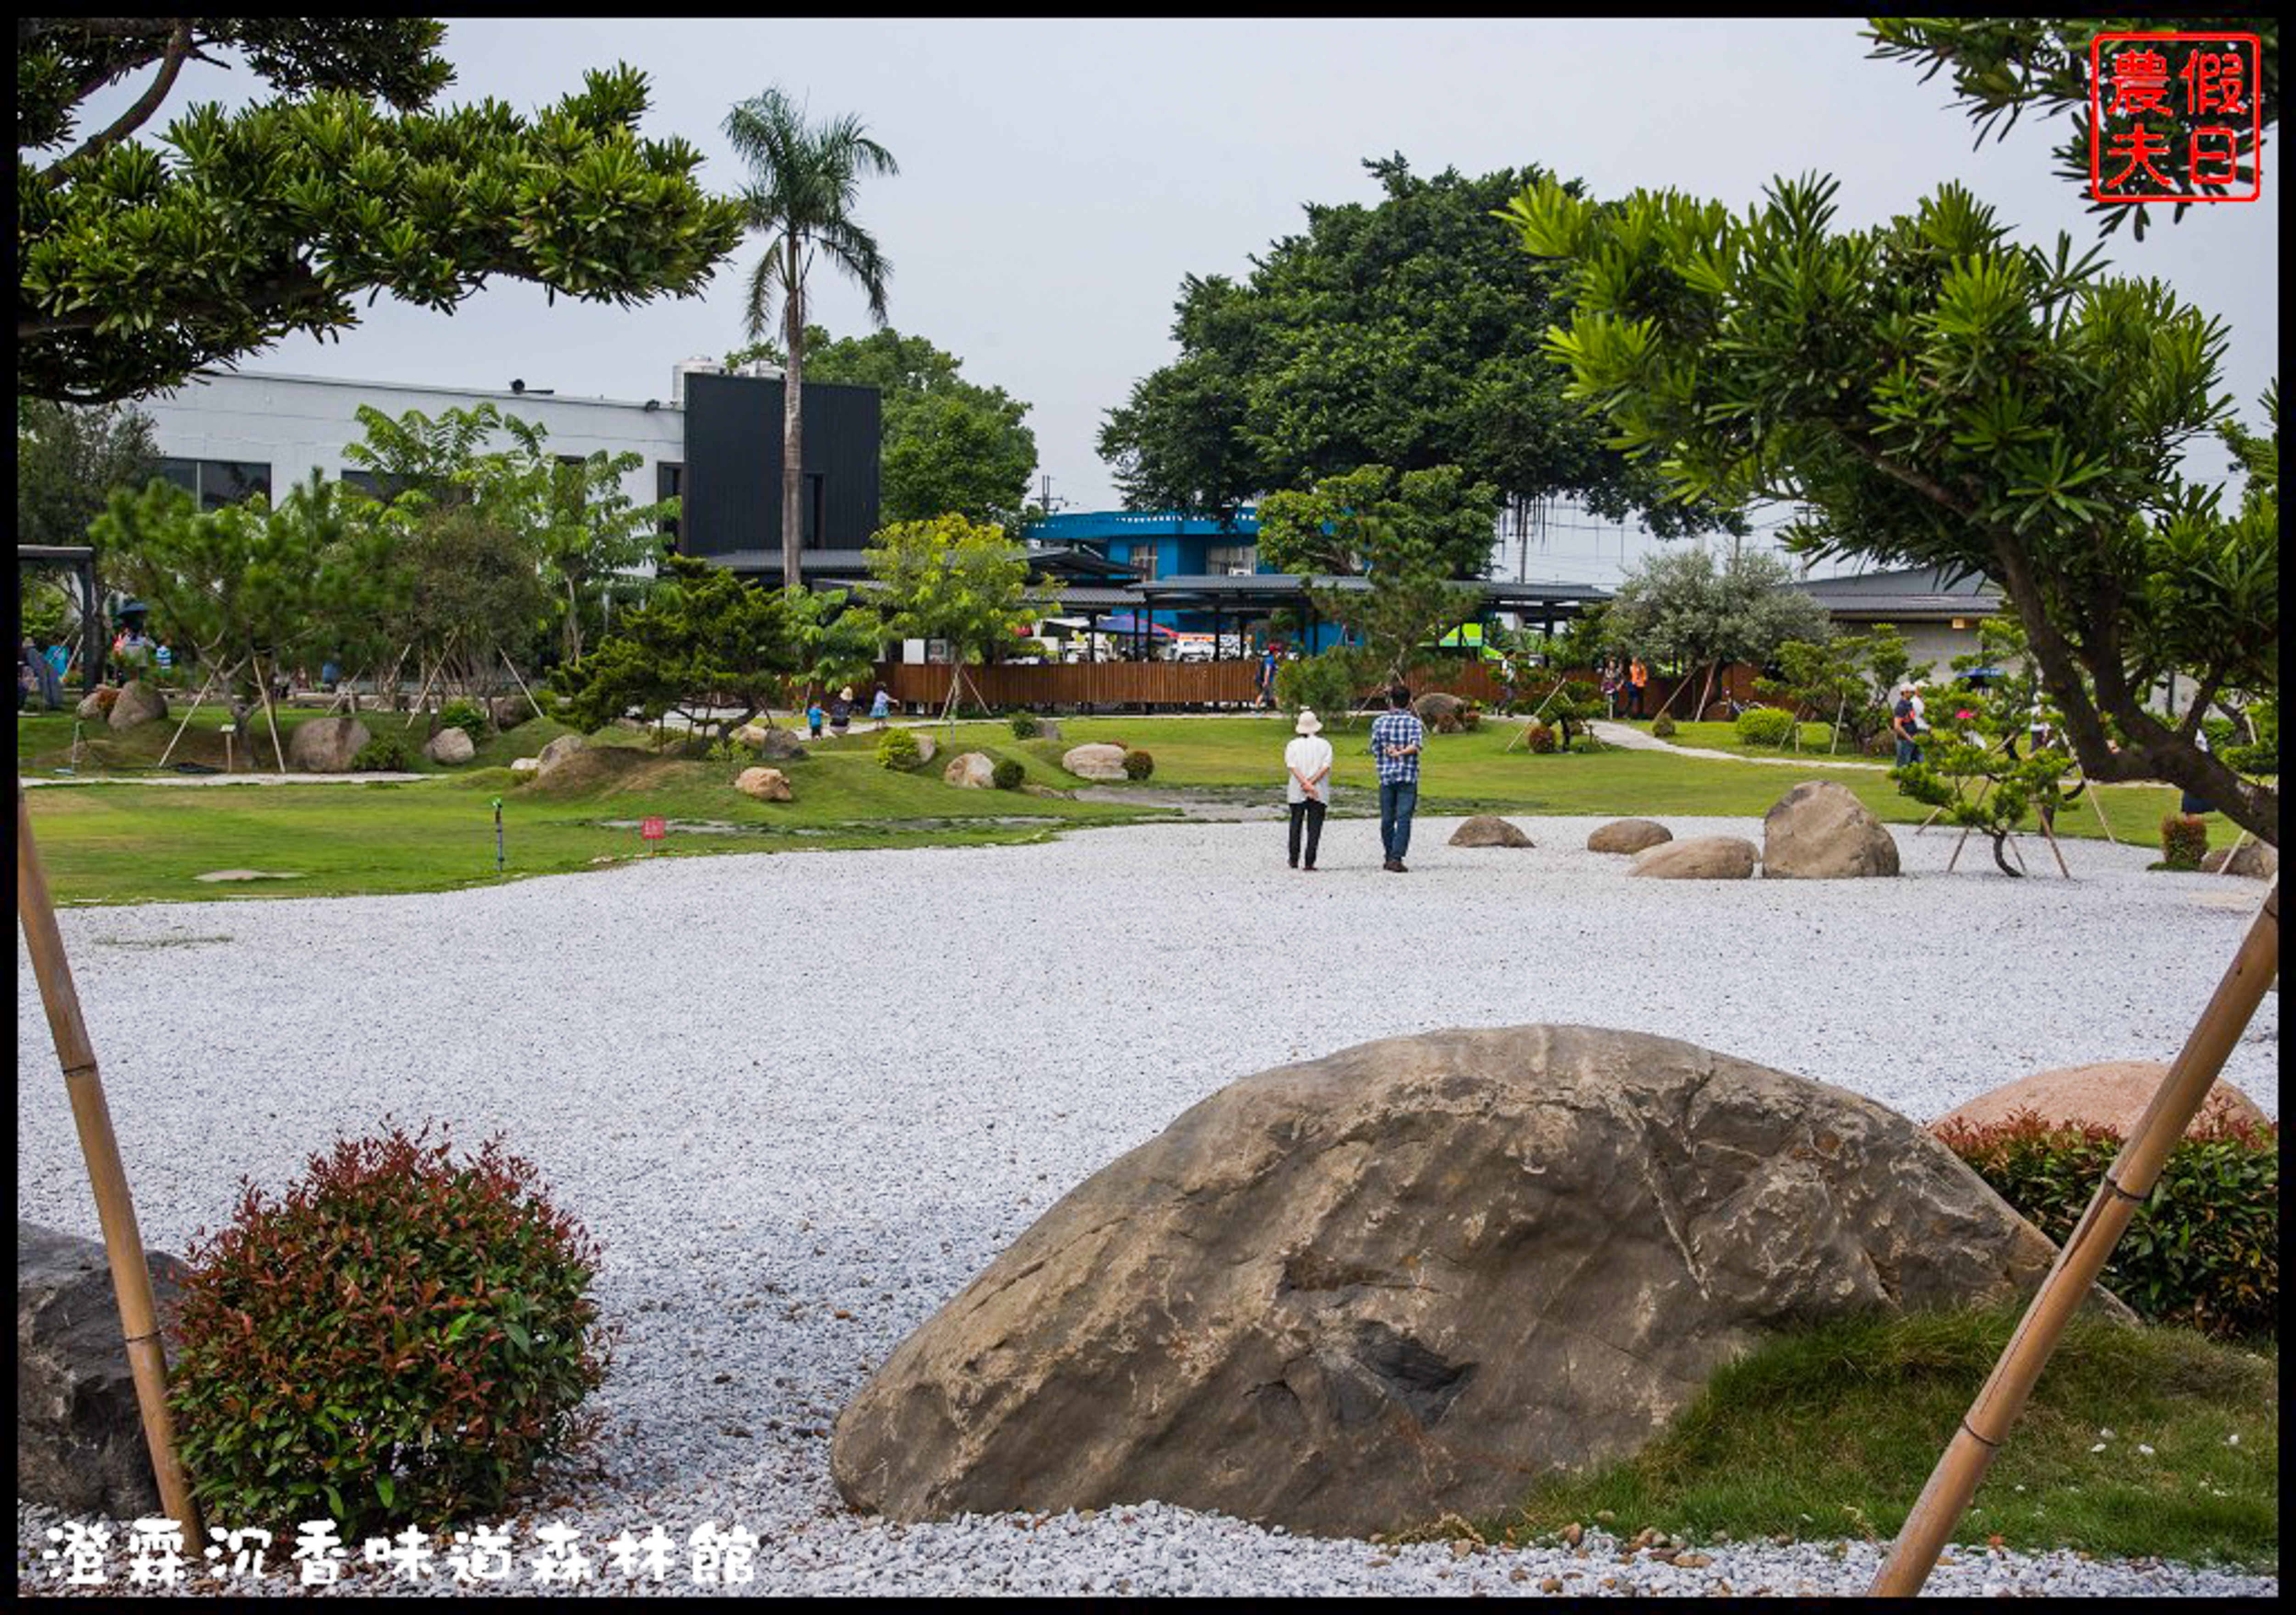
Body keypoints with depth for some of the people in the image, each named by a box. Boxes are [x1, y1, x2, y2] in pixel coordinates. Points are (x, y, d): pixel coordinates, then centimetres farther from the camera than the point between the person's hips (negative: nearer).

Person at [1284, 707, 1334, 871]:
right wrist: (1311, 783, -12)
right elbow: (1325, 767, -10)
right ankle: (1309, 863, -6)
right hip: (1320, 794, -1)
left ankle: (1294, 860, 17)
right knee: (1314, 827, 0)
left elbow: (1292, 767, -9)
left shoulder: (1293, 746, 4)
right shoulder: (1325, 745, 2)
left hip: (1297, 793, 1)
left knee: (1296, 825, 15)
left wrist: (1306, 784, -16)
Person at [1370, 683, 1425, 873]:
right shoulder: (1414, 722, -1)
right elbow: (1416, 745, -15)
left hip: (1386, 777, 2)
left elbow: (1375, 750, 7)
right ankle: (1396, 859, -14)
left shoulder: (1379, 722, 6)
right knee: (1404, 818, -5)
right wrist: (1400, 753, -11)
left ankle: (1390, 858, 18)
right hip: (1408, 776, -2)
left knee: (1387, 818, 9)